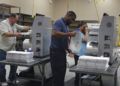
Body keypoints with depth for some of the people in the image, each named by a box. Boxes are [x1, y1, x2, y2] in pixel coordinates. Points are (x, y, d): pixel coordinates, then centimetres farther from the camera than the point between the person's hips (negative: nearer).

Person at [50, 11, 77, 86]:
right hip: (56, 51, -9)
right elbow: (54, 33, -30)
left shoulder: (66, 25, 17)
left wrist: (68, 49, 12)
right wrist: (69, 34, -24)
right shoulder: (59, 22, -12)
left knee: (62, 73, 14)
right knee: (58, 74, -3)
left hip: (62, 51, 9)